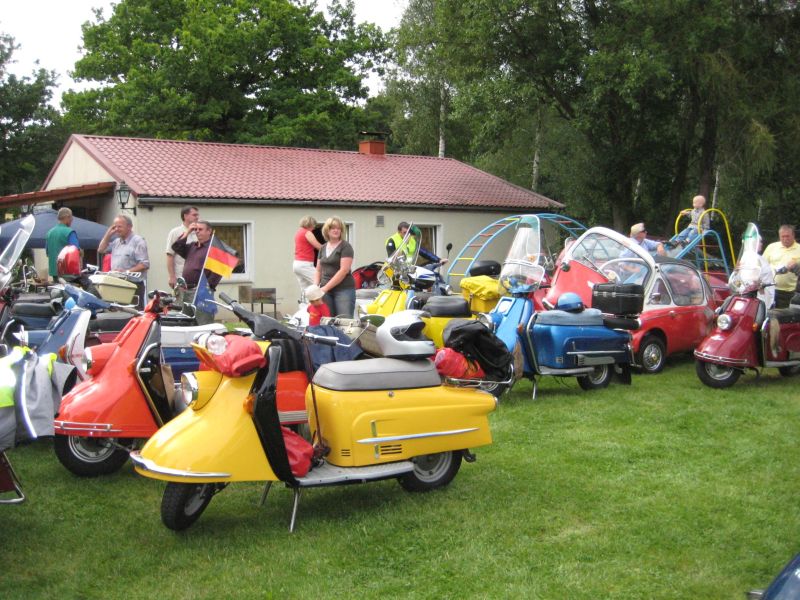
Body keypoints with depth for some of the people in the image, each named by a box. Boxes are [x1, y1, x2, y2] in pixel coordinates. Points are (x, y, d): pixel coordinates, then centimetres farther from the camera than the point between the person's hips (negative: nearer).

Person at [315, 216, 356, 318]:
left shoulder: (345, 246, -3)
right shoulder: (323, 248, 16)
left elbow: (344, 270, -12)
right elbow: (318, 270, 22)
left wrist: (325, 287, -13)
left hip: (344, 289, -5)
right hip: (325, 290, 5)